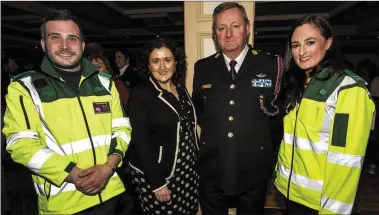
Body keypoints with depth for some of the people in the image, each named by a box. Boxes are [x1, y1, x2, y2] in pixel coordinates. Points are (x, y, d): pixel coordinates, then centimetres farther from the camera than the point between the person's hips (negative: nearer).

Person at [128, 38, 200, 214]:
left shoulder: (182, 91, 5)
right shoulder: (140, 95, -14)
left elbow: (190, 130, 9)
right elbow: (141, 143, -16)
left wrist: (197, 163, 7)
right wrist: (157, 183, -17)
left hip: (188, 173, 6)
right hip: (156, 176, -5)